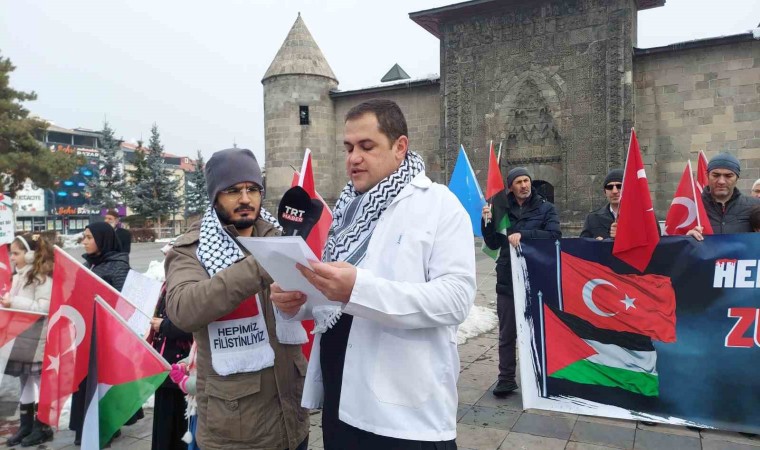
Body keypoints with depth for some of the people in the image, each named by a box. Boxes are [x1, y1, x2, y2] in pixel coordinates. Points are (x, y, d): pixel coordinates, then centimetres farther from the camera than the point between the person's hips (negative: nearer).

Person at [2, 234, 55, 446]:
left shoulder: (42, 277, -14)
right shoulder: (19, 276, 13)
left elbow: (44, 308, -21)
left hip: (37, 341, -9)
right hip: (20, 338, 9)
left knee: (39, 383, 1)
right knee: (25, 382, 15)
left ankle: (42, 427, 12)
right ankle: (26, 426, 26)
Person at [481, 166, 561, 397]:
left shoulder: (546, 208, 1)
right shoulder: (503, 210, 6)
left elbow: (554, 235, -14)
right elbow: (493, 244, 6)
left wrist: (523, 234, -24)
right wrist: (488, 222, -11)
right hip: (507, 280, 2)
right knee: (507, 334, 8)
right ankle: (506, 379, 19)